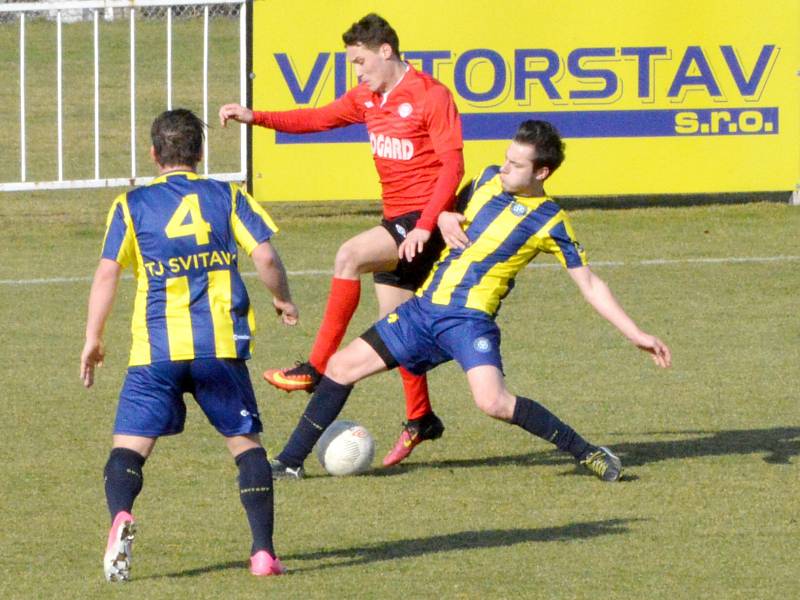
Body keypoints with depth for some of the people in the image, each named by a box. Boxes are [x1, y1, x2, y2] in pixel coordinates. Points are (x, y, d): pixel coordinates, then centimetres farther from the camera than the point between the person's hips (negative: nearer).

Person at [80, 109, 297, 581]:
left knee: (130, 445, -1)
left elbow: (107, 273, 1)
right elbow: (266, 258, 0)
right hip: (220, 346, 1)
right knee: (245, 440, 12)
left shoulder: (133, 206, 8)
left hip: (156, 350, -1)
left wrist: (93, 338, 7)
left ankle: (121, 514, -32)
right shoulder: (228, 197, 10)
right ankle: (263, 551, 4)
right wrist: (283, 299, 19)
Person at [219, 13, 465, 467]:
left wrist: (425, 226, -27)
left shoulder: (431, 97, -13)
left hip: (425, 220, -9)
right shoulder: (368, 98, 11)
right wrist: (255, 118, 3)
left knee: (349, 256, -27)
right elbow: (319, 119, 16)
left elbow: (452, 166, -18)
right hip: (396, 220, 9)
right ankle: (420, 419, 20)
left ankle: (319, 368, -25)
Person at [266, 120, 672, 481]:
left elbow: (589, 285, -5)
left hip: (469, 318, -6)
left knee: (493, 402, -29)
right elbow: (451, 211, 30)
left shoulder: (549, 223, -8)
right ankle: (290, 461, 18)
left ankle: (588, 454, -14)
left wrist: (636, 335, -9)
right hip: (424, 307, 6)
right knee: (341, 367, 5)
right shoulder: (489, 180, 8)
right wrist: (443, 218, 10)